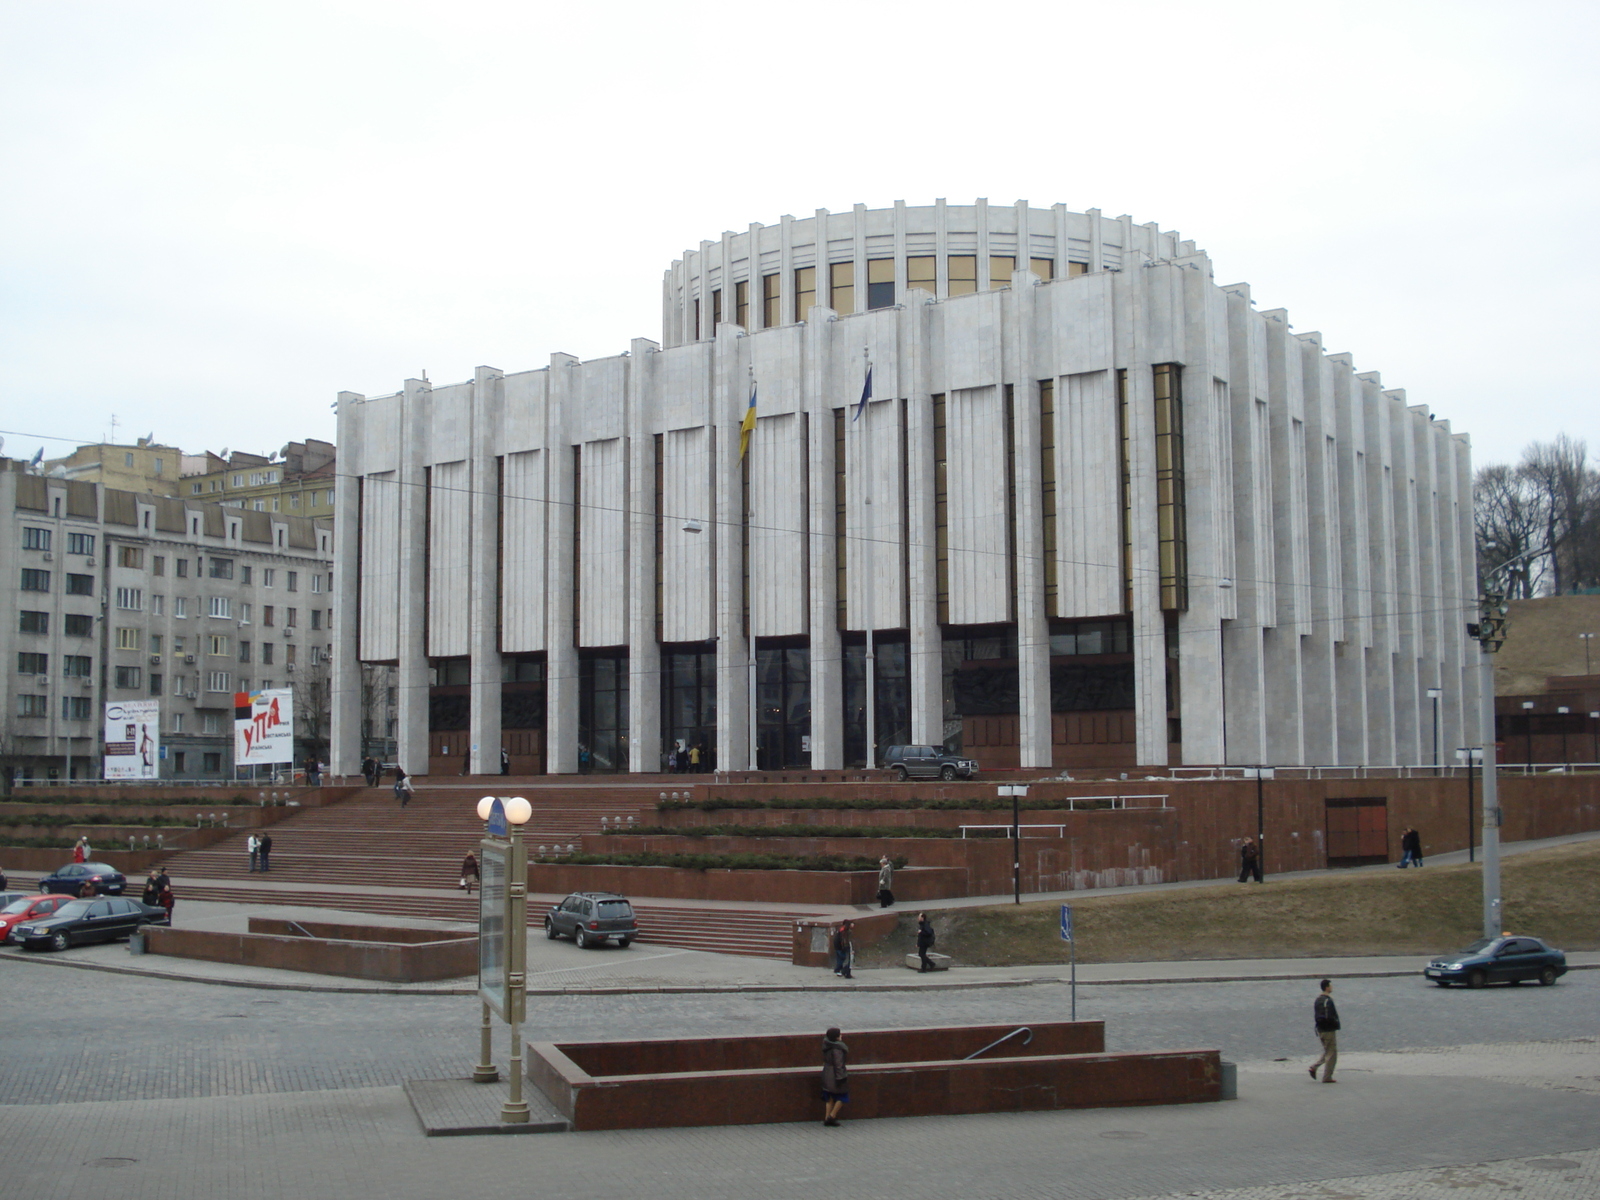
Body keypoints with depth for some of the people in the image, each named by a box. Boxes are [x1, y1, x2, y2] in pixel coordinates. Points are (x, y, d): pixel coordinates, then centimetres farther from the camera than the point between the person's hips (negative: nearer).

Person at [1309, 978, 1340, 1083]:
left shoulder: (1318, 999, 11)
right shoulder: (1328, 1001, -17)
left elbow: (1315, 1016, 16)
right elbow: (1329, 1017, -23)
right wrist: (1336, 1023, -8)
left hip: (1320, 1030, 9)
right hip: (1329, 1030, -9)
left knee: (1327, 1052, 19)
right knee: (1331, 1054, 0)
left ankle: (1314, 1067, 7)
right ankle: (1327, 1077, 2)